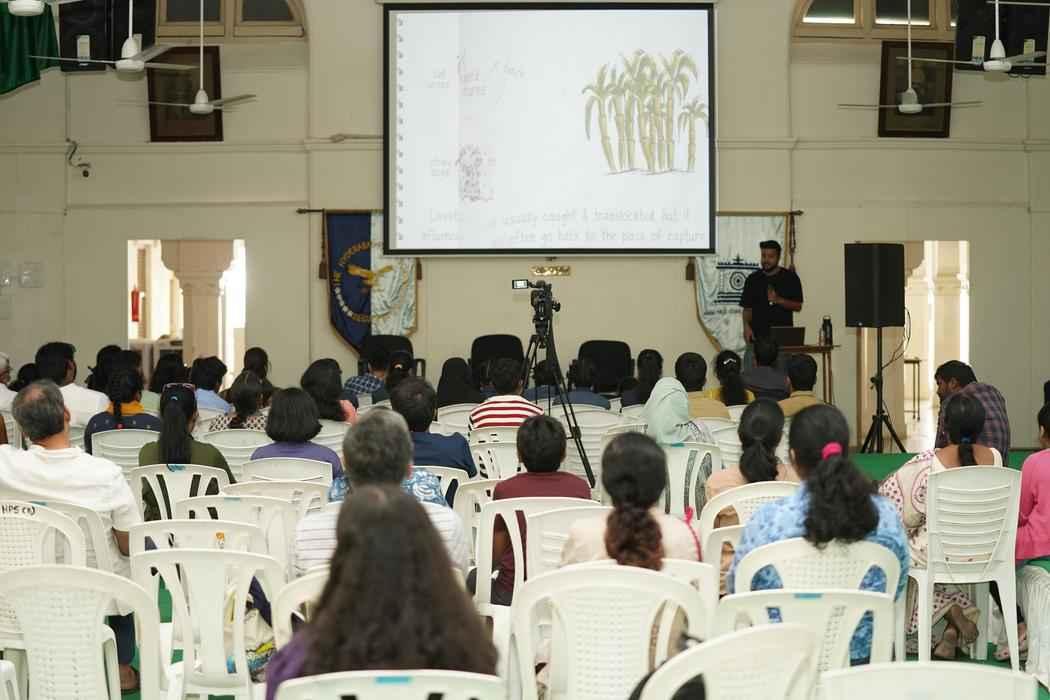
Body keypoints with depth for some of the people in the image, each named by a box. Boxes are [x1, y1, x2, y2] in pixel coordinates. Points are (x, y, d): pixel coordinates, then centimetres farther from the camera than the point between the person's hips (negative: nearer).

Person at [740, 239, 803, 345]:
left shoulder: (790, 278, 4)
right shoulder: (753, 279, 10)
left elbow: (798, 306, 1)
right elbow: (747, 308, 10)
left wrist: (778, 300, -14)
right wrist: (747, 327, -6)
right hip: (758, 335, 1)